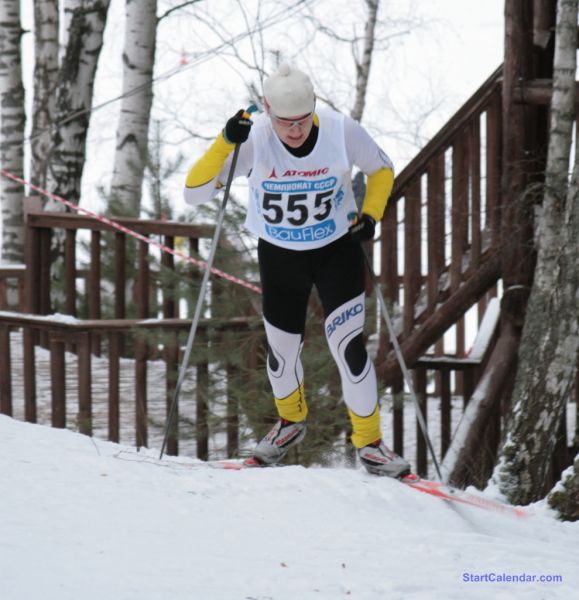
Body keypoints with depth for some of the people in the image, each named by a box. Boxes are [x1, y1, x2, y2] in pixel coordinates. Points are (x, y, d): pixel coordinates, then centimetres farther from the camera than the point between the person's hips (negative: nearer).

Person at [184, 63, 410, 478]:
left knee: (348, 343, -13)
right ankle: (292, 421, 45)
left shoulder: (342, 132, -22)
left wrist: (370, 214, -18)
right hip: (279, 257, 1)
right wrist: (225, 144, -37)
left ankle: (370, 443, 4)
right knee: (283, 349, 14)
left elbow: (382, 169, -1)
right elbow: (194, 193, -25)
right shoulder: (253, 140, -23)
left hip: (337, 249, -1)